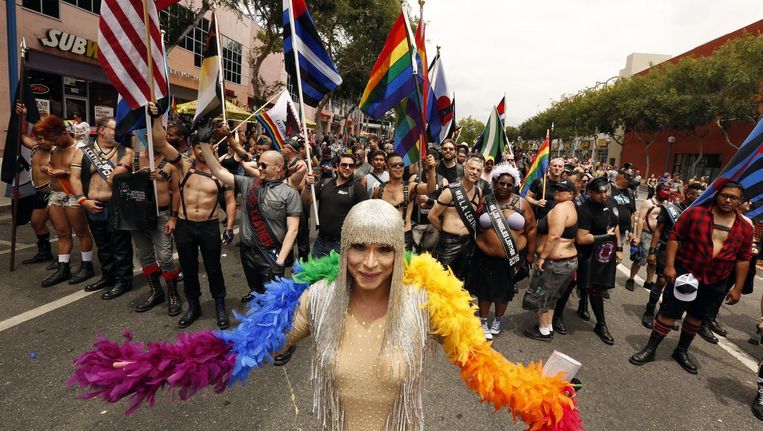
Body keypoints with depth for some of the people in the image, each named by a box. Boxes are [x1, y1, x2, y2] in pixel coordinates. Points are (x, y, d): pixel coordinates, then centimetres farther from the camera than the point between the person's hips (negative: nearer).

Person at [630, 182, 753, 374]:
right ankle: (650, 349, 11)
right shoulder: (695, 213, -9)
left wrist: (737, 288, 4)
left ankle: (681, 351, 33)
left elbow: (743, 259, 5)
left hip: (714, 282, 4)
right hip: (685, 273, -3)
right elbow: (675, 237, -8)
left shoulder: (744, 227, 1)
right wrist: (669, 265, -15)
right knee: (669, 312, 0)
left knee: (697, 316, 17)